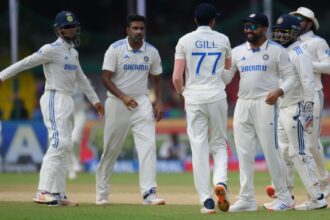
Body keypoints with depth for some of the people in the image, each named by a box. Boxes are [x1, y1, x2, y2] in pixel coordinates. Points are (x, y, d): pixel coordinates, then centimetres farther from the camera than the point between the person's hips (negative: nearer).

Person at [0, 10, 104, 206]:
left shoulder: (73, 52, 17)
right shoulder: (52, 50, -9)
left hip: (68, 101, 9)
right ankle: (43, 192, -23)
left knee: (64, 147, 8)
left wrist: (95, 100, 28)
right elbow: (26, 63, -11)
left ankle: (59, 194, 10)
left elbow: (81, 77, 26)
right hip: (54, 100, -9)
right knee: (59, 143, -19)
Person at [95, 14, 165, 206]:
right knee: (111, 149, 6)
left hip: (142, 103, 2)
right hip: (117, 102, -2)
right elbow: (106, 77, -11)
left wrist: (159, 102, 0)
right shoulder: (115, 49, -7)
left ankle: (149, 192, -19)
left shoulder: (152, 52, 4)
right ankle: (102, 192, 23)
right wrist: (123, 97, -24)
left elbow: (157, 79, 14)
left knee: (148, 144, -14)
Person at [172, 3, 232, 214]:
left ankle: (207, 200, -4)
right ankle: (220, 181, -15)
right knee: (219, 144, 13)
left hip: (194, 99, -1)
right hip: (217, 98, 1)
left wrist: (181, 91, 15)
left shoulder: (185, 41, -1)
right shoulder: (223, 40, 5)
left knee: (199, 148, 1)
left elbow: (177, 77, -5)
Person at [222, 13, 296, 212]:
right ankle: (247, 199, 8)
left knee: (271, 150, -6)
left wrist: (279, 91, -21)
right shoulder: (237, 52, 13)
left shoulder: (277, 51, 0)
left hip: (265, 104, -5)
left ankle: (284, 197, 2)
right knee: (244, 153, 4)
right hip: (242, 105, 5)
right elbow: (224, 78, 11)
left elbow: (291, 77, -2)